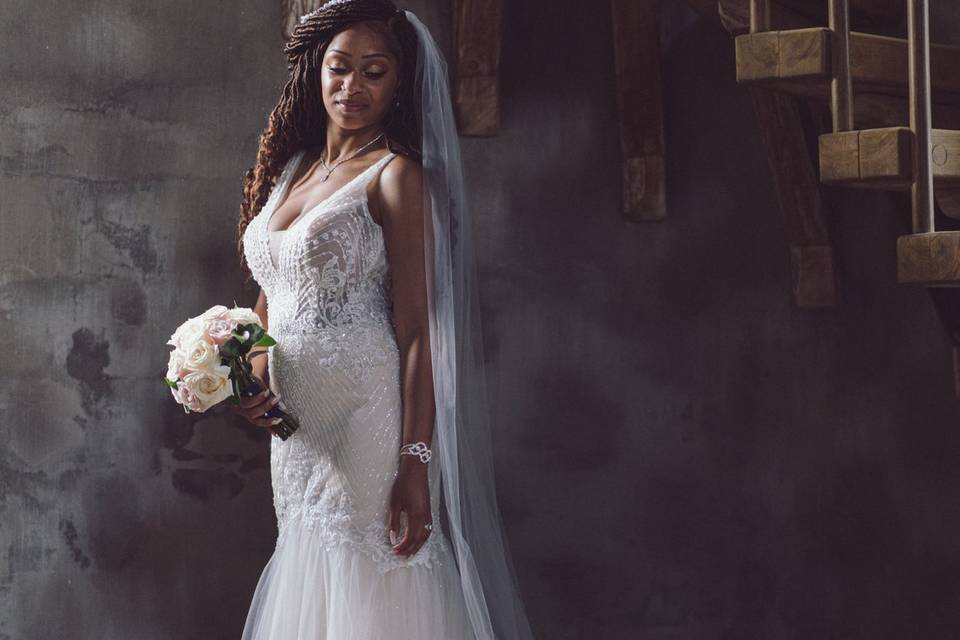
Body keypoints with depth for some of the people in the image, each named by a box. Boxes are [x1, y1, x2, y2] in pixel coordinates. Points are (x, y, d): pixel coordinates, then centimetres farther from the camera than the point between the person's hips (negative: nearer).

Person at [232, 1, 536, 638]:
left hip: (368, 419, -7)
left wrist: (415, 462, -19)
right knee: (308, 582, 12)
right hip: (298, 425, 7)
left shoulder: (397, 175, -8)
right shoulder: (291, 167, 13)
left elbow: (415, 329, -13)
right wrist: (257, 382, 2)